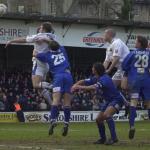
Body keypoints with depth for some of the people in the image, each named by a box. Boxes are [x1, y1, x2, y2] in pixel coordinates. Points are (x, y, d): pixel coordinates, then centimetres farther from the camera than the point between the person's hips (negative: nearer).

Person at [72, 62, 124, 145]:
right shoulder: (96, 78, 2)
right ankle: (103, 138, 26)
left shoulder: (104, 79, -26)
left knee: (106, 115, -32)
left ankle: (114, 137, -30)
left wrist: (80, 87, -35)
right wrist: (76, 85, -17)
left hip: (116, 99, -10)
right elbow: (84, 81, 4)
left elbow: (94, 87, -38)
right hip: (109, 100, 10)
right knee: (98, 119, 10)